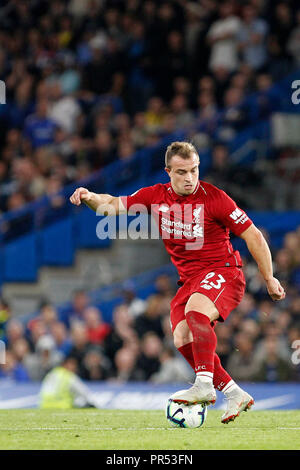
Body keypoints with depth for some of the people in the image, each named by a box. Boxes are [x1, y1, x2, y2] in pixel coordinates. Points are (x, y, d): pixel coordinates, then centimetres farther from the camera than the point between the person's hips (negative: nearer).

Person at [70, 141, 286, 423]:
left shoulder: (214, 198, -12)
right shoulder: (155, 196, 1)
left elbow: (253, 236, -6)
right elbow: (113, 205, 11)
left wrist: (269, 279, -5)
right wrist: (89, 197, -11)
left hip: (222, 271, -6)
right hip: (189, 279, 6)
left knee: (195, 311, -34)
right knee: (183, 340, -12)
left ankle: (204, 385, -33)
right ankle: (234, 394, -4)